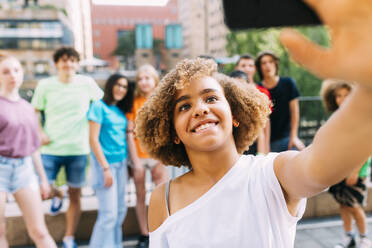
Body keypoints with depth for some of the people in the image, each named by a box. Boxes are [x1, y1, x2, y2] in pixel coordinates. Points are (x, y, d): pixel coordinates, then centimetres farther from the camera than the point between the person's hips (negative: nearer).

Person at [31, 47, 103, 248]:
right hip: (51, 149, 0)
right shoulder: (45, 85, 0)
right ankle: (57, 195, 32)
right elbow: (34, 111, 10)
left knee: (75, 195, 9)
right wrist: (40, 133, -4)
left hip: (78, 149, 0)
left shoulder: (87, 83, -1)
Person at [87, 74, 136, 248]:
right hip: (105, 163, -7)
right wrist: (106, 168, -15)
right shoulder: (99, 106, -6)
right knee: (109, 213, -8)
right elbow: (93, 139, -12)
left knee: (120, 210, 12)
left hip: (121, 163, 7)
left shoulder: (120, 111, 14)